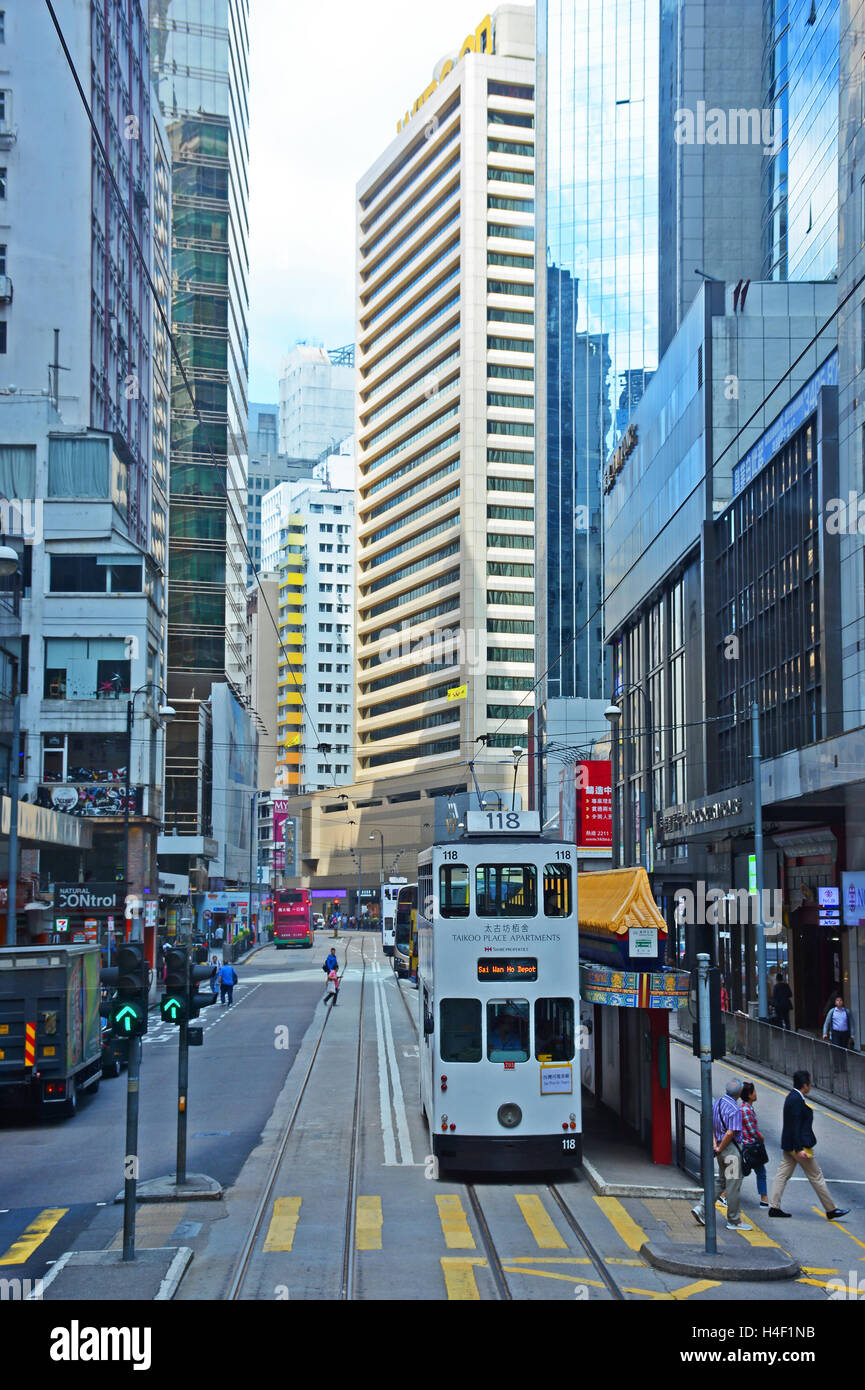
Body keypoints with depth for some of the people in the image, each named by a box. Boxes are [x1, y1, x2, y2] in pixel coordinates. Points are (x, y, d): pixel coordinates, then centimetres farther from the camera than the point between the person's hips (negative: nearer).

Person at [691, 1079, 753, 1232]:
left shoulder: (717, 1102, 7)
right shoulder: (734, 1110, -20)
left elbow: (710, 1124, 13)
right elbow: (730, 1133, -24)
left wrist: (714, 1142, 6)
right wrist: (720, 1149, -13)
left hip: (722, 1146, 9)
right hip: (731, 1149, -9)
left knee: (721, 1180, 18)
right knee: (734, 1184, 0)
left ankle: (701, 1208, 9)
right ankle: (734, 1221, 7)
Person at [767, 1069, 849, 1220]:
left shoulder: (792, 1097, 10)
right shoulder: (796, 1100, -20)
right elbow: (795, 1126, -24)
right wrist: (800, 1149, -25)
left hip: (789, 1146, 10)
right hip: (799, 1144, -10)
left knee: (782, 1175, 9)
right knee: (816, 1177, 1)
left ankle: (774, 1207, 9)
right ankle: (831, 1210, 9)